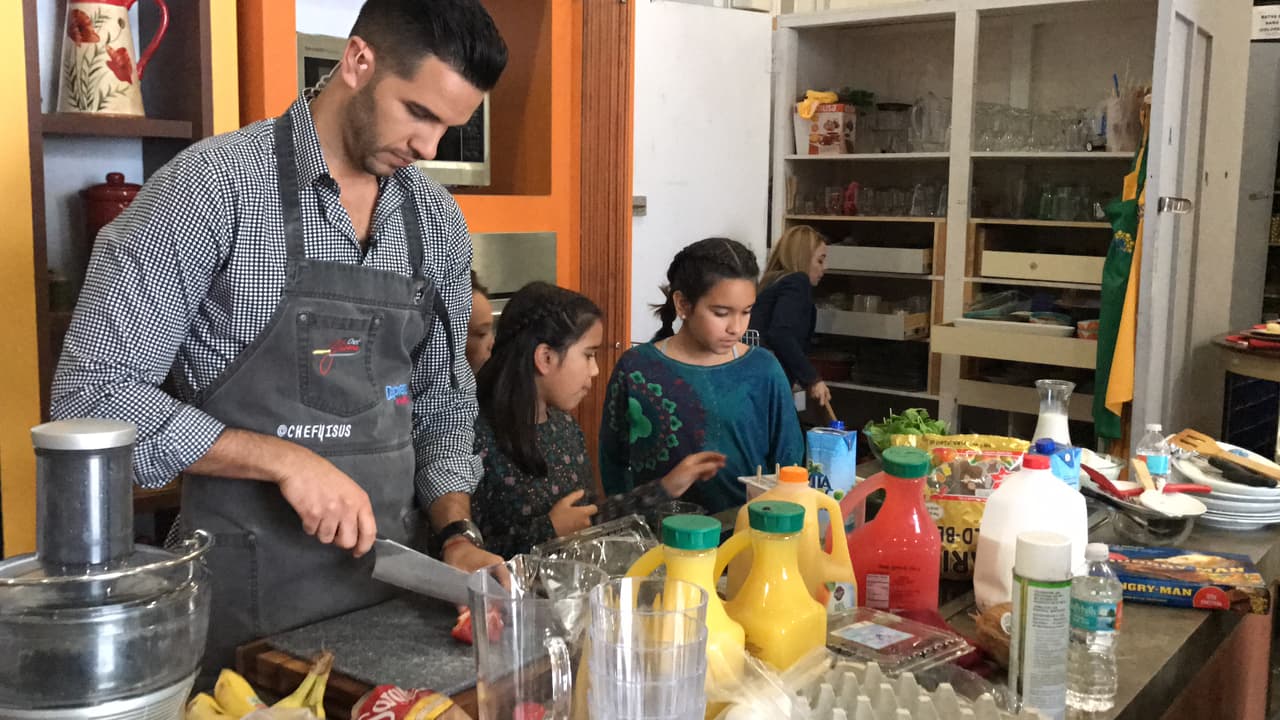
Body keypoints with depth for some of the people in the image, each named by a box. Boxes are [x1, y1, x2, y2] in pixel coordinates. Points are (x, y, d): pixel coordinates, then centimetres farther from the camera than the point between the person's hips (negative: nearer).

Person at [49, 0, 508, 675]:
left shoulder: (439, 222, 3)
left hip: (391, 577, 6)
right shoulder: (213, 184, -14)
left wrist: (456, 532, -2)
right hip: (247, 592, -5)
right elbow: (92, 393, -15)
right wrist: (282, 458, -22)